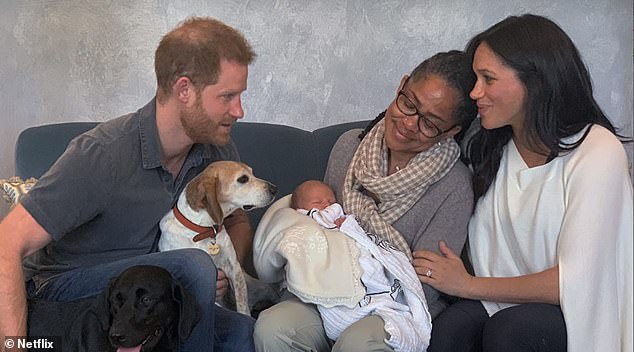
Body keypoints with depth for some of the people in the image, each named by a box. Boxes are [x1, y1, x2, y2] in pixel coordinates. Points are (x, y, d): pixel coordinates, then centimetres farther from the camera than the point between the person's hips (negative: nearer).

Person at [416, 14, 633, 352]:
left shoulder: (598, 152, -17)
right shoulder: (491, 147, 5)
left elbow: (574, 282, -19)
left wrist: (469, 285, -10)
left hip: (587, 313, -4)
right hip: (515, 298, 5)